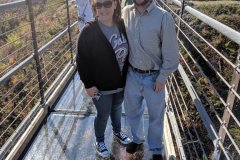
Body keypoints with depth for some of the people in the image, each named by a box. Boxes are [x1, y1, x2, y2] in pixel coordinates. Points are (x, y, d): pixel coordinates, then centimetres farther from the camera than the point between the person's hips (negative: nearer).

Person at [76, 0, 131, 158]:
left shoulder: (122, 25, -4)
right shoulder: (89, 31, -18)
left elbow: (128, 52, 6)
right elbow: (82, 60, -14)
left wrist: (128, 76, 7)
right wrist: (88, 84, -15)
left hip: (121, 82, 5)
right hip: (101, 86, -4)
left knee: (117, 108, 26)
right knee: (103, 114, 13)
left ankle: (117, 131, 54)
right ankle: (99, 140, 42)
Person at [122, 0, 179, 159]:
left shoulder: (163, 17, -17)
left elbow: (171, 53, -12)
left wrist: (162, 78, -9)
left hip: (154, 77, -3)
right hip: (132, 74, 4)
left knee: (156, 116, 15)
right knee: (132, 111, 21)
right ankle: (137, 140, 48)